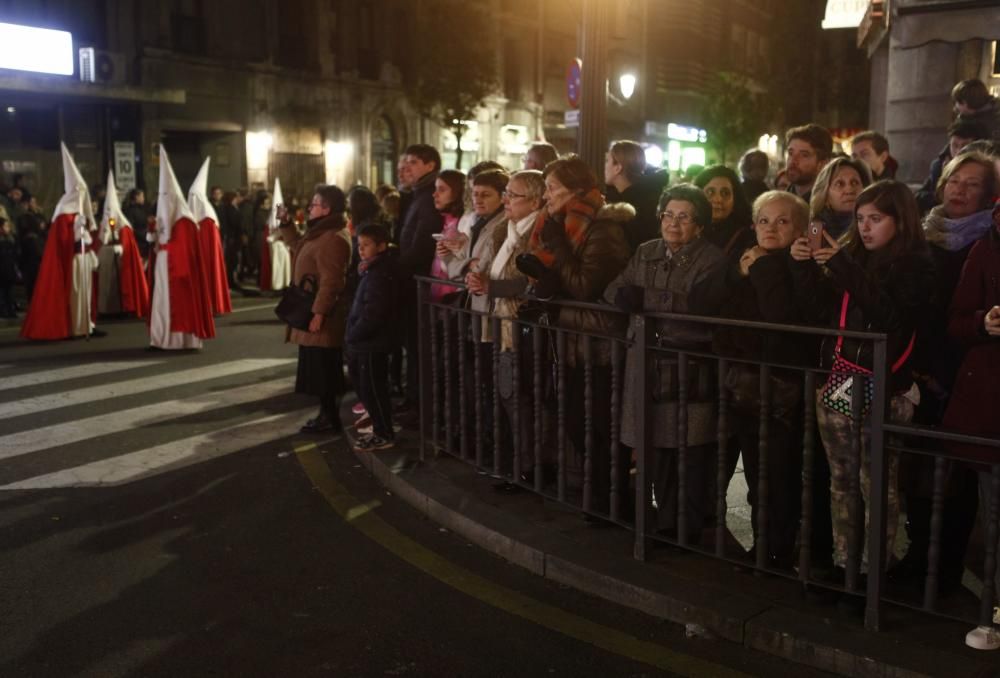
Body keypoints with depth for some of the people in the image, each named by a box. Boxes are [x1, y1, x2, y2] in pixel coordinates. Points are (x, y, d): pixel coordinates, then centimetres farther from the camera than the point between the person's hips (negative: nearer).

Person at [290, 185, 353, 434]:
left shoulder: (332, 238, -20)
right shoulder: (322, 233, 15)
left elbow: (331, 281, -25)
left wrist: (319, 312, -26)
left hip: (323, 314, -11)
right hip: (316, 309, 11)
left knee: (323, 367, -3)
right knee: (319, 367, 15)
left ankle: (329, 417, 5)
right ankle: (327, 413, 22)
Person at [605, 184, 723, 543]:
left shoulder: (711, 259, -4)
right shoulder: (646, 253, 16)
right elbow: (614, 290, 8)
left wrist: (647, 300, -16)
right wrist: (625, 294, -15)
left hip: (691, 368, -5)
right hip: (648, 362, 5)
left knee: (691, 451, -1)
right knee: (656, 447, 8)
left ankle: (691, 527, 12)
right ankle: (665, 520, 23)